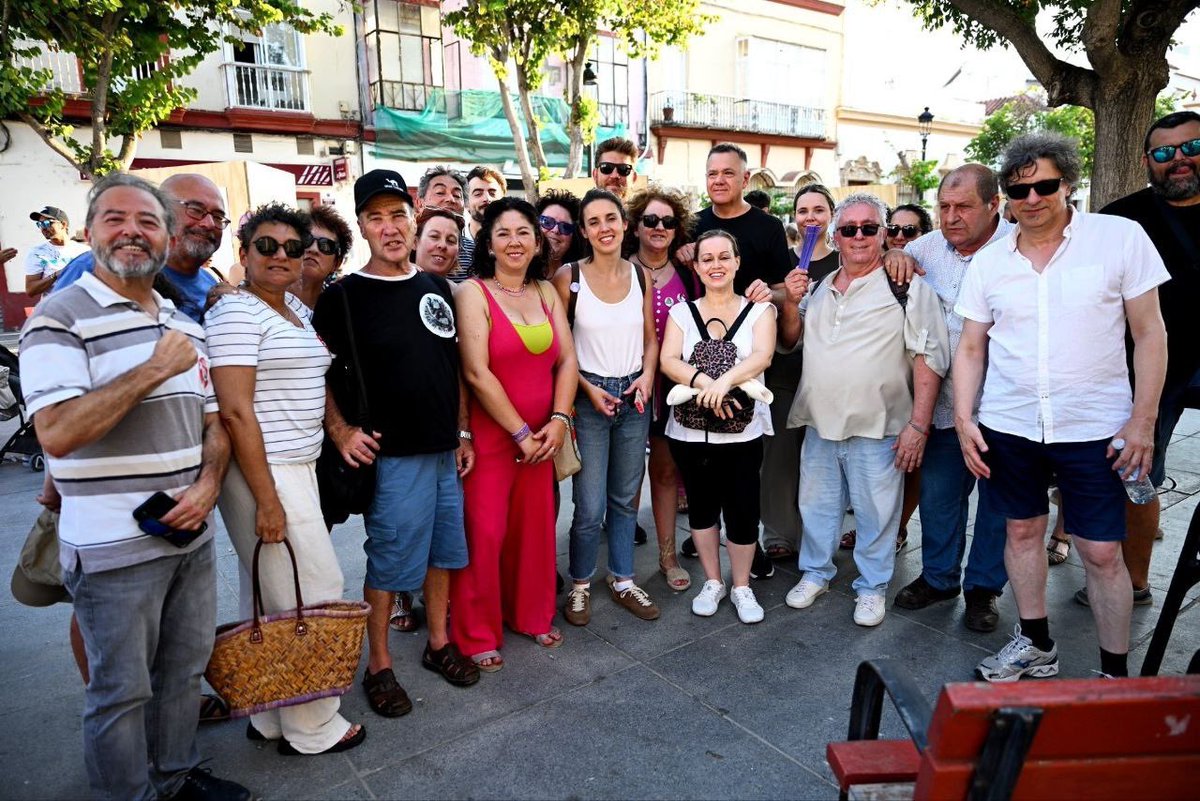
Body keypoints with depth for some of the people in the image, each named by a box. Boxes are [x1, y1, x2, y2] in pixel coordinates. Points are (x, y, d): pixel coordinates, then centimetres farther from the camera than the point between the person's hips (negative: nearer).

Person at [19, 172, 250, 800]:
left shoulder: (185, 326, 10)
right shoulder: (61, 317, -11)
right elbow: (57, 435, -23)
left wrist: (208, 486, -7)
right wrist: (156, 368, -21)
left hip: (192, 535, 7)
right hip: (113, 549, -6)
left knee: (184, 671, 20)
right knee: (121, 692, 10)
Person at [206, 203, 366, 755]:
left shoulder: (297, 309, 14)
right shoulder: (236, 313, -12)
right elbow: (235, 411, -19)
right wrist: (267, 499, -21)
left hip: (296, 467, 9)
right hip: (266, 475, -9)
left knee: (269, 599, 16)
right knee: (314, 595, -2)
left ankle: (269, 718, 29)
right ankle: (311, 729, 14)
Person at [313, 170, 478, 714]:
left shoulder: (436, 289, 8)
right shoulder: (344, 296, -7)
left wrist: (463, 432, 11)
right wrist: (341, 431, -17)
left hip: (445, 450, 6)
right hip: (391, 455, -5)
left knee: (443, 550, 16)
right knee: (389, 561, 5)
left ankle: (439, 643, 34)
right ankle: (378, 666, 23)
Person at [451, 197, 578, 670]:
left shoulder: (546, 292, 9)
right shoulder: (474, 292, -7)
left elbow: (566, 360, 5)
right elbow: (477, 372, -15)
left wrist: (558, 421, -8)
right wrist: (521, 433, -13)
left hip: (542, 435, 5)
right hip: (490, 433, -5)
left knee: (535, 527, 12)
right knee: (485, 534, 1)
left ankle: (531, 615, 33)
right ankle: (476, 635, 19)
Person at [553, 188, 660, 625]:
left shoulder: (641, 275, 5)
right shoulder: (569, 277, -6)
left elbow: (650, 338, 11)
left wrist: (647, 375, -6)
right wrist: (589, 389, -13)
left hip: (634, 397, 4)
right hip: (588, 397, -4)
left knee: (625, 499, 14)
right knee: (590, 506, -2)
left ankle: (623, 580, 30)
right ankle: (580, 585, 20)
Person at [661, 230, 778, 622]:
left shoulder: (759, 310, 3)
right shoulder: (682, 312, 6)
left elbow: (762, 356, -13)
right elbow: (669, 360, -7)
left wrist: (725, 380, -32)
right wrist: (702, 380, -26)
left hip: (743, 431, -1)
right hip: (690, 430, 2)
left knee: (742, 510, 1)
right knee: (702, 505, 13)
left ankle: (741, 586, 24)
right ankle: (712, 581, 33)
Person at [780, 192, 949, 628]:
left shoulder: (907, 288, -6)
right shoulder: (819, 287, 12)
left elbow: (929, 358, -10)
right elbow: (789, 340, 20)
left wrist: (918, 426, -15)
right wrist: (790, 304, -1)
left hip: (877, 429, -5)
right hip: (819, 425, 5)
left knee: (875, 513, 7)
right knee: (817, 504, 17)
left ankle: (872, 588, 26)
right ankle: (815, 573, 35)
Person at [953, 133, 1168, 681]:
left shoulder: (1121, 238, -4)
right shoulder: (989, 262, 3)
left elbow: (1149, 333, -3)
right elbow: (970, 347, 7)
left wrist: (1142, 420, -8)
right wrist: (963, 420, -2)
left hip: (1094, 428, -3)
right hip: (1007, 427, 3)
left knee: (1101, 553, 3)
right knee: (1022, 531, 14)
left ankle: (1116, 672, 21)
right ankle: (1036, 645, 32)